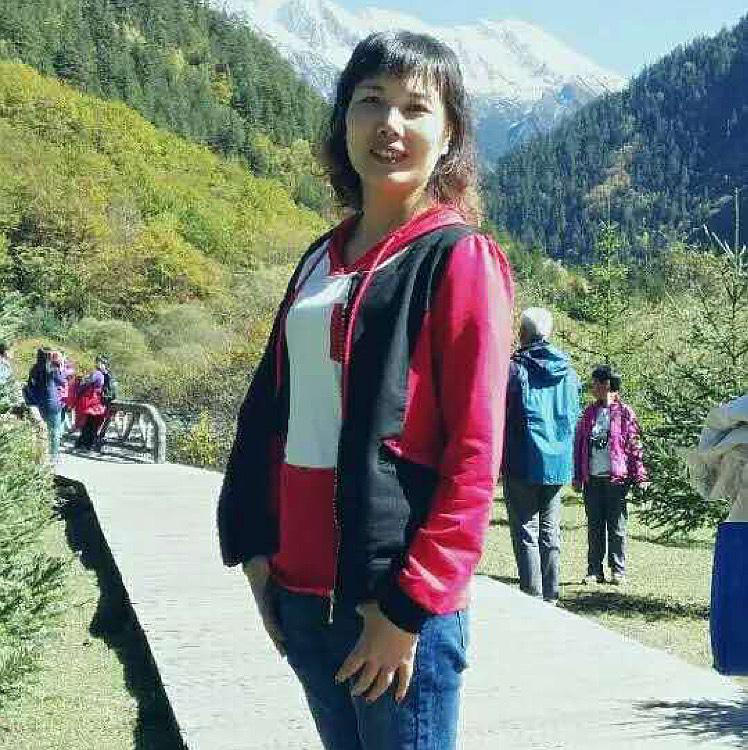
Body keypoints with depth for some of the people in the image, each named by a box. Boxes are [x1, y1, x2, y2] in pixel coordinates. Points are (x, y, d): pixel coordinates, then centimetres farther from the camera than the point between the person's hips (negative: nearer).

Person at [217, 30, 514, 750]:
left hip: (398, 601, -6)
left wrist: (407, 606, -15)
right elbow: (269, 410, 14)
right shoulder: (323, 257, 11)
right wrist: (255, 547, 7)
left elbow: (474, 457, -13)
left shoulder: (459, 259, -8)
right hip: (301, 592, 6)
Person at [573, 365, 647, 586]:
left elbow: (634, 446, -3)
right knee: (594, 527, 7)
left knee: (616, 527, 1)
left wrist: (639, 476, -8)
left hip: (616, 478, -4)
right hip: (592, 479, 4)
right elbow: (579, 445, 13)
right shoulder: (589, 413, 12)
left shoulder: (624, 413, 0)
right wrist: (578, 476, 9)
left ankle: (618, 571, 8)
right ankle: (595, 570, 13)